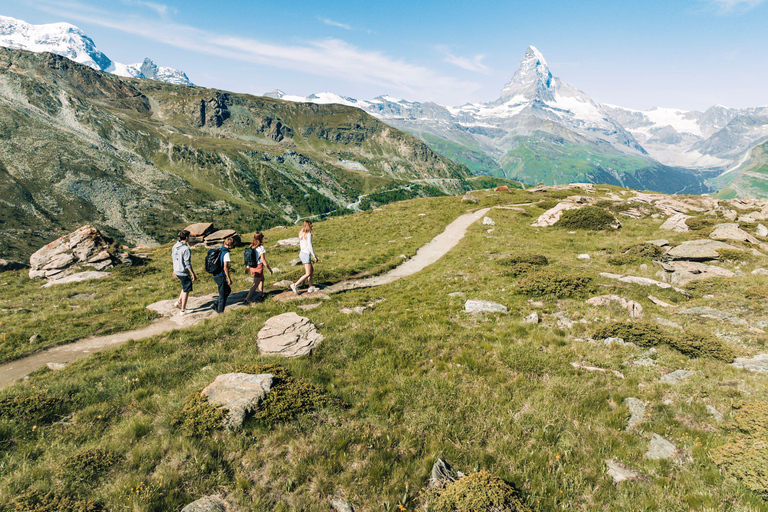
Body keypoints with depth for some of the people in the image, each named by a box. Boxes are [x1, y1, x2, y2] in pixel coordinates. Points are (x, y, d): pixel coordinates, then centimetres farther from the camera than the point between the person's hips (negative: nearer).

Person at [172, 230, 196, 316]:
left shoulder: (175, 246, 2)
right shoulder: (186, 249, -22)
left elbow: (173, 258, 13)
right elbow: (187, 264, -21)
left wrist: (174, 270, 26)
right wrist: (193, 275, -14)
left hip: (177, 271, 8)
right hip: (184, 272, -8)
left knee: (185, 287, 28)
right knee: (186, 291, 6)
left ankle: (179, 302, 26)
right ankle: (183, 310, 15)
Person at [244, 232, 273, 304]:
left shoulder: (251, 247, 1)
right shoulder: (260, 248, -19)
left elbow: (249, 258, 8)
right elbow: (263, 260, -18)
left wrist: (247, 267, 21)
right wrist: (269, 269, -9)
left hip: (252, 267, 8)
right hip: (258, 268, -8)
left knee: (262, 279, 28)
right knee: (255, 284, 0)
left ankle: (261, 295, 37)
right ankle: (247, 299, -2)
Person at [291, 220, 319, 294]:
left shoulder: (301, 233, 9)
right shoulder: (308, 234, -16)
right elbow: (310, 246, -19)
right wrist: (315, 257, -12)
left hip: (301, 253, 9)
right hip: (306, 254, -9)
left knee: (312, 270, 18)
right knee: (308, 274, -2)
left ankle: (311, 288, 20)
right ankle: (295, 285, -5)